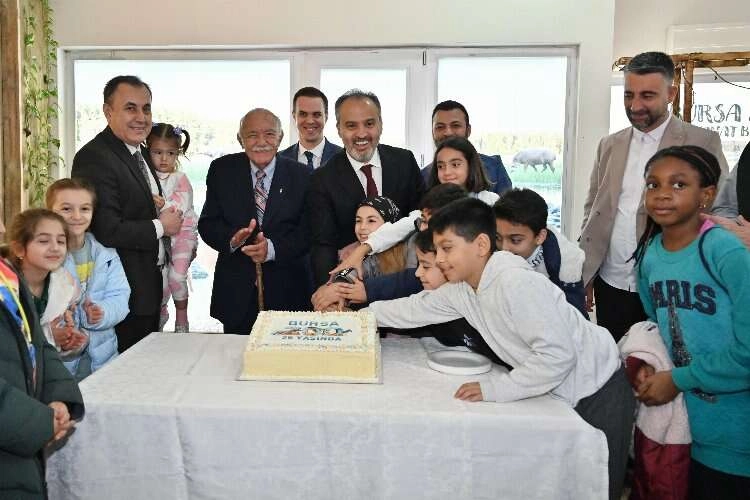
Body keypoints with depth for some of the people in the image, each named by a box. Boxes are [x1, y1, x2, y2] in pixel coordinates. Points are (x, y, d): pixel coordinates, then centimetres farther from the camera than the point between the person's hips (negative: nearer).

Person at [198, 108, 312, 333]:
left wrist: (273, 248, -21)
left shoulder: (300, 176, -1)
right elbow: (207, 223, 1)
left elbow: (308, 231, -5)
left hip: (286, 291, -1)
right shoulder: (222, 170, 3)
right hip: (236, 292, 1)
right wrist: (232, 239, -20)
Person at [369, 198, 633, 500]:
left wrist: (495, 388, -25)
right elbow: (419, 308, 13)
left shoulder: (516, 283, -30)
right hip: (560, 394, 8)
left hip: (598, 393, -8)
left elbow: (558, 355, -32)